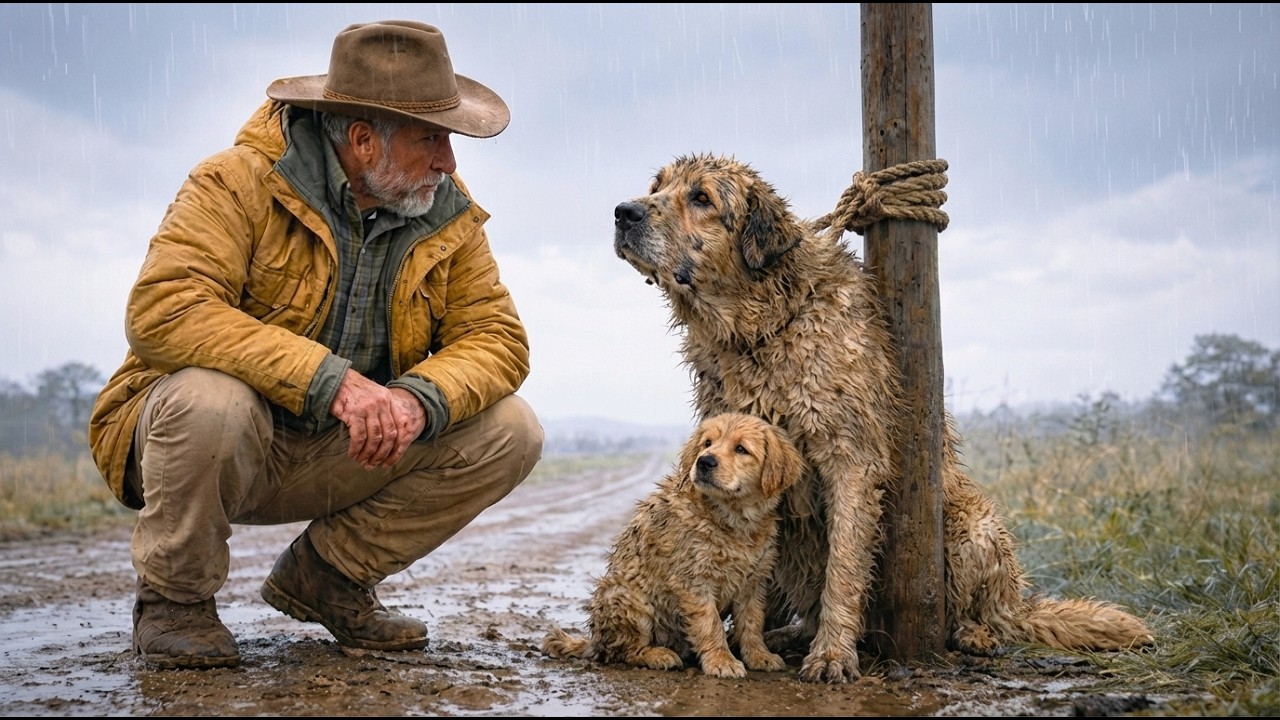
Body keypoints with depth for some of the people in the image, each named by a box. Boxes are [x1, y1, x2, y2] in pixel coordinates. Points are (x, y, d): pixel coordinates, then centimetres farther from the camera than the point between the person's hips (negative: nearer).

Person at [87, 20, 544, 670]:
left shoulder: (448, 215, -2)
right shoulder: (241, 183, -18)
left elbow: (497, 338, -6)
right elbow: (161, 311, -31)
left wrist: (418, 397, -30)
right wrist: (330, 379, -39)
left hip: (349, 452, 5)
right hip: (220, 443, -4)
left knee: (509, 432, -12)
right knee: (209, 398, -39)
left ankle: (323, 575, 6)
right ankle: (173, 597, -8)